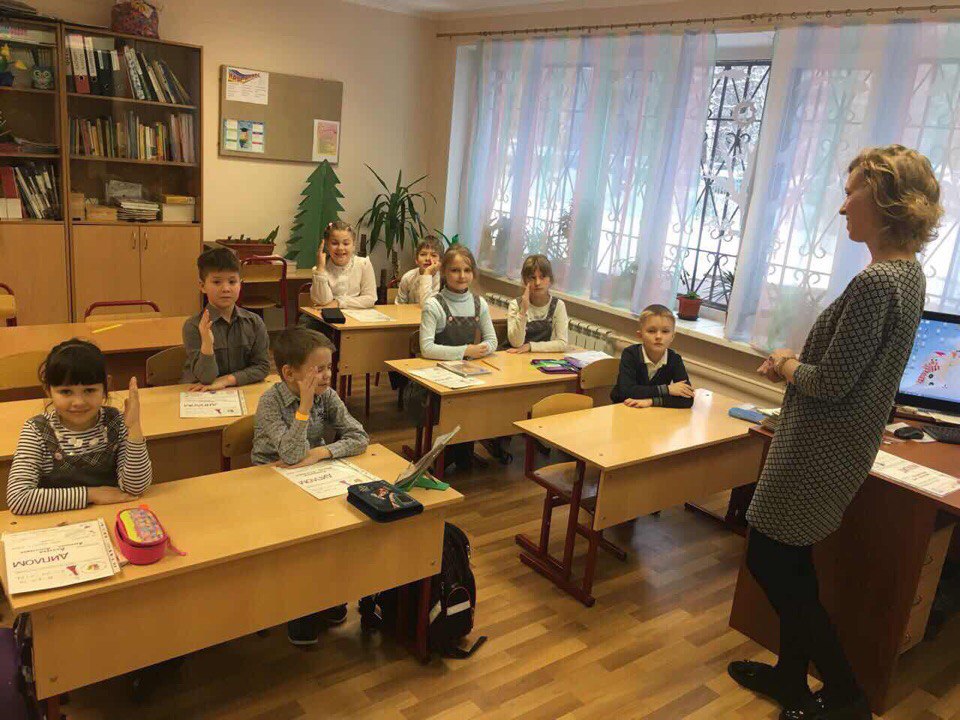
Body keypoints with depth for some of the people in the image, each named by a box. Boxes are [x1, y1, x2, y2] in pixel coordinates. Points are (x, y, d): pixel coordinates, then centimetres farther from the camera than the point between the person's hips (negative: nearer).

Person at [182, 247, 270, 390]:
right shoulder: (193, 326, -7)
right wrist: (207, 344, -25)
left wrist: (227, 380, -12)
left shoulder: (254, 323, 1)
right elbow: (206, 378, -9)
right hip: (202, 395, -2)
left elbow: (262, 366, 0)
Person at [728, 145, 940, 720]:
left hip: (821, 450, -10)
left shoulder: (875, 282, -25)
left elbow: (830, 382, -23)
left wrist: (788, 367, -3)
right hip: (846, 442, 10)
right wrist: (794, 362, 3)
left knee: (771, 560, 4)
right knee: (791, 561, 20)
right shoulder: (909, 271, 7)